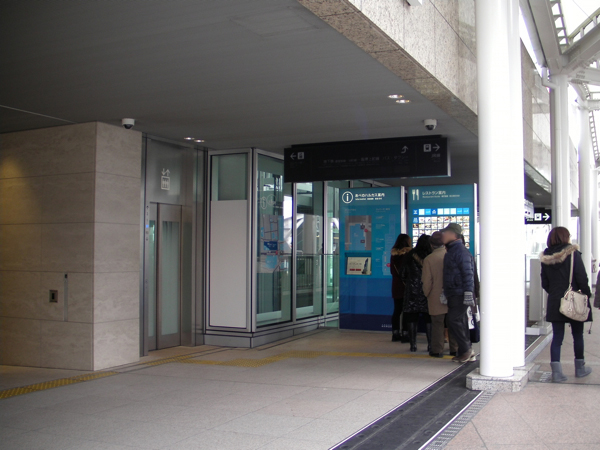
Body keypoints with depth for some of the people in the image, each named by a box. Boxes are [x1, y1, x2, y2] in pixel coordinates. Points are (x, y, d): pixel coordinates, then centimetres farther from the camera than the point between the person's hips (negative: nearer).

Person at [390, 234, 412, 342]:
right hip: (406, 285, -6)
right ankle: (405, 333, -1)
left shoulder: (394, 254, 6)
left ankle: (395, 333, 12)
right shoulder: (408, 254, -12)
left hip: (396, 285, 6)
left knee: (397, 310, 10)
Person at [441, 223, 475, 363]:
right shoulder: (451, 250, 18)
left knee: (453, 321, -11)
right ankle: (465, 352, 15)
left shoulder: (460, 250, -13)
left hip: (460, 294, -10)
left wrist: (468, 293, -23)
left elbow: (467, 273, -18)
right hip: (453, 294, 10)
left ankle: (466, 350, -3)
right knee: (460, 322, 10)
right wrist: (445, 291, 23)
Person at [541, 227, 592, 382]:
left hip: (555, 303, 3)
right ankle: (580, 368, 25)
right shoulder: (572, 253, -9)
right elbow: (582, 277, -12)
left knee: (557, 337, 4)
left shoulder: (546, 258, 2)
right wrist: (586, 294, 0)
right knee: (578, 335, 13)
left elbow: (544, 283, 6)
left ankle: (556, 371, -1)